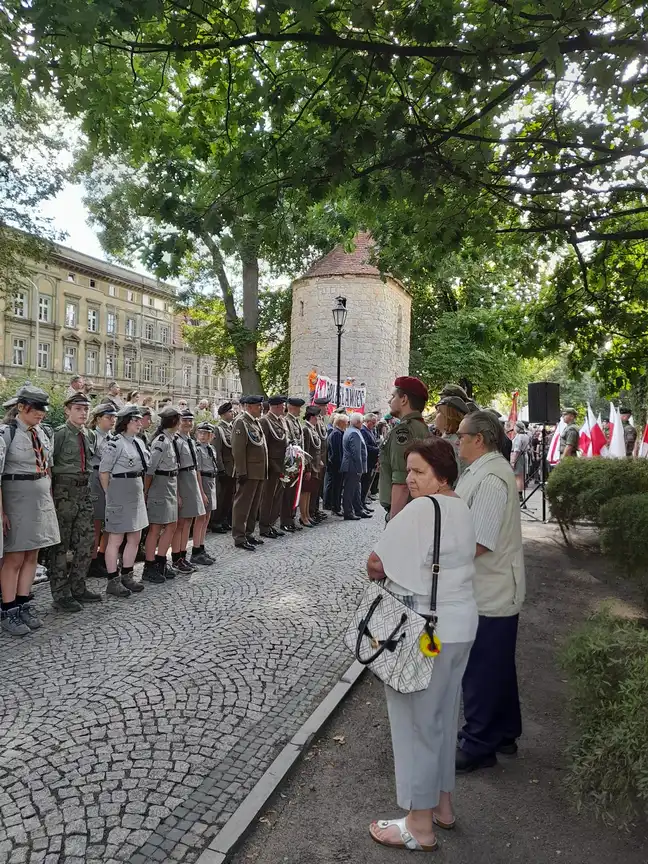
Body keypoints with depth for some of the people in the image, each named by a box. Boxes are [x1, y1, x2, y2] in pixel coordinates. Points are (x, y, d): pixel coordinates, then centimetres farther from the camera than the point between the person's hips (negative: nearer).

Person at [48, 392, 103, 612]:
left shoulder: (89, 435, 11)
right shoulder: (59, 433, -8)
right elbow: (48, 465, -11)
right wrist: (51, 496, -13)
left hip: (85, 490, 7)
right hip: (64, 491, -7)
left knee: (87, 542, 10)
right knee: (60, 545, 2)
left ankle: (77, 587, 24)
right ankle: (60, 594, 11)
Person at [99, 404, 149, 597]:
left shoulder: (138, 442, 12)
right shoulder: (115, 443, -13)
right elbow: (103, 471, -11)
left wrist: (141, 492, 16)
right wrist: (110, 494, -5)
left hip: (136, 493, 8)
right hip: (120, 494, -8)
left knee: (135, 538, 13)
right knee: (116, 539, 0)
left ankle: (127, 575, 25)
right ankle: (113, 581, 9)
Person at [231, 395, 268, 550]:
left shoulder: (256, 422, 17)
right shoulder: (241, 422, -12)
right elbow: (238, 449, -18)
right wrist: (242, 472, -21)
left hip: (259, 473, 10)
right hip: (249, 473, -10)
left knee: (254, 505, 16)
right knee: (243, 504, -2)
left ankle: (248, 534, 26)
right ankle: (239, 538, 4)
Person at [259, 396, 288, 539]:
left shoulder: (281, 420, 14)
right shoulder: (265, 421, -13)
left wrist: (286, 465, 12)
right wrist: (266, 466, -17)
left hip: (281, 466, 8)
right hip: (272, 466, -8)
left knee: (278, 496, 14)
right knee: (267, 497, 1)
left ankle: (272, 524, 24)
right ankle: (264, 528, 10)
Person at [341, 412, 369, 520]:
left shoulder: (349, 431, 16)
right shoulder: (354, 433, -19)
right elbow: (356, 453, -23)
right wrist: (359, 468, -20)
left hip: (350, 467, 11)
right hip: (353, 467, -11)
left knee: (356, 489, 16)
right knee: (350, 490, -3)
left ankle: (359, 510, 24)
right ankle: (348, 512, 4)